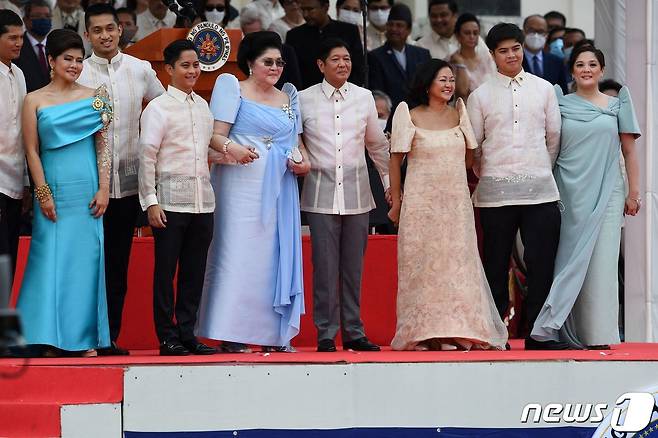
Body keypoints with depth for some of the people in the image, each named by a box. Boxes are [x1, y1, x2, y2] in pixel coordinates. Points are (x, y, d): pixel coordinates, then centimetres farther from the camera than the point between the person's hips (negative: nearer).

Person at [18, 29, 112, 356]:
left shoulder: (94, 98, 8)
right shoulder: (34, 101, 4)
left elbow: (103, 145, 6)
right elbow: (32, 150, 2)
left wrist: (104, 189, -2)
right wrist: (43, 193, -5)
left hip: (87, 191, 1)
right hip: (53, 190, -1)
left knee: (86, 260, 1)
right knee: (51, 259, -3)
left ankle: (85, 338, 6)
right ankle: (51, 339, 1)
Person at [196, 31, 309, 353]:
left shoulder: (289, 97, 20)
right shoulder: (233, 88, 3)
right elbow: (217, 135, -6)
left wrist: (302, 162, 0)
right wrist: (231, 148, -27)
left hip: (280, 189, 6)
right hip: (242, 185, -6)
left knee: (278, 256, 3)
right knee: (238, 255, -9)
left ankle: (275, 335, 7)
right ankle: (232, 336, -9)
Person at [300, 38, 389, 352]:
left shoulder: (363, 97, 7)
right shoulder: (304, 99, 1)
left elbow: (377, 144, 16)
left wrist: (390, 183, 18)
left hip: (356, 194, 2)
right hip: (321, 194, -2)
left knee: (353, 266, 4)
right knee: (325, 266, -4)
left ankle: (354, 332, 11)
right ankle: (326, 334, 3)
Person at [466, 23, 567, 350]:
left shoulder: (544, 89, 8)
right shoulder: (480, 96, 4)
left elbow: (554, 136, 14)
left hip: (540, 189, 1)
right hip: (496, 192, -1)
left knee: (542, 263, -2)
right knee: (496, 265, 1)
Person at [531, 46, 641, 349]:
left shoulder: (617, 105, 8)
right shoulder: (560, 105, 8)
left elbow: (629, 152, 9)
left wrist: (633, 193, 3)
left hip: (605, 195, -1)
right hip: (569, 195, 1)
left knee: (601, 264, -4)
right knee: (569, 262, 1)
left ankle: (599, 335, -3)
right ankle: (569, 334, 5)